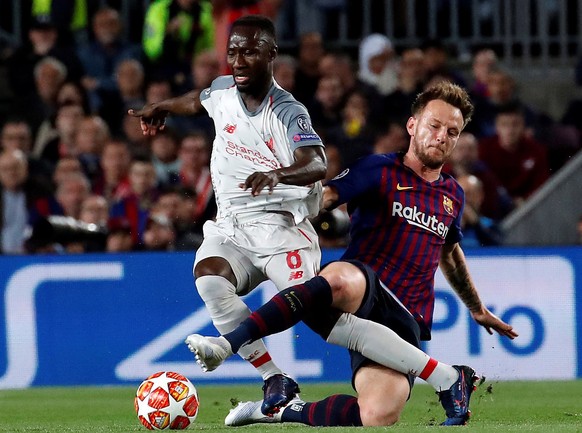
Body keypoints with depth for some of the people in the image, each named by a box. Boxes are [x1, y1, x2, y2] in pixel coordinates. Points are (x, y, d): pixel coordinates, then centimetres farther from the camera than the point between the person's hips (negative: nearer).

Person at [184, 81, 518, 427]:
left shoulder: (453, 195, 23)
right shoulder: (380, 170, 8)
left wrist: (478, 309, 52)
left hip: (404, 320, 3)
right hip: (362, 287, -3)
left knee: (378, 417, -27)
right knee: (340, 278, -46)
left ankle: (286, 413, -10)